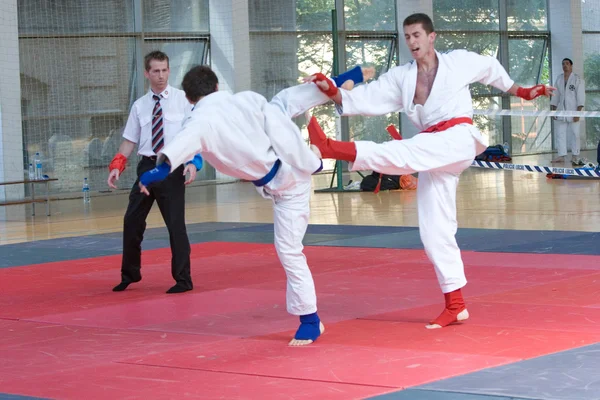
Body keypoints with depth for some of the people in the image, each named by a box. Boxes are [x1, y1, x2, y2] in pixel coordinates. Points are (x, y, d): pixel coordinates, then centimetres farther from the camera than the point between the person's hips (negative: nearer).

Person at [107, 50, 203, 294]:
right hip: (147, 166, 4)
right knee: (132, 221, 9)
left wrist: (194, 162, -18)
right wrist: (117, 166, -1)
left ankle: (183, 280, 11)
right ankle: (130, 274, 28)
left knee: (175, 224, -2)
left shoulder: (182, 100, -3)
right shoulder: (139, 105, 8)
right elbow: (130, 140, 11)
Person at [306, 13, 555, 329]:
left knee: (402, 154, -32)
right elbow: (366, 99, 4)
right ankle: (455, 306, 10)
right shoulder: (400, 78, 15)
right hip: (432, 155, 6)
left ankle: (330, 148, -51)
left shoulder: (459, 61, 9)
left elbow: (491, 67, 28)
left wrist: (519, 91, 36)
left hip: (457, 140, -6)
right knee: (434, 230, 2)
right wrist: (334, 93, -13)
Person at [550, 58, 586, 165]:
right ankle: (561, 155, 10)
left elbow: (581, 96, -8)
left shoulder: (577, 79, -4)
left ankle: (575, 156, 2)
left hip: (573, 111, -6)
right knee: (559, 134, 5)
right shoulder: (559, 79, 13)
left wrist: (578, 112, -15)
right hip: (561, 111, 6)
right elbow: (556, 96, 16)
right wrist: (552, 110, 10)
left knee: (574, 134, -2)